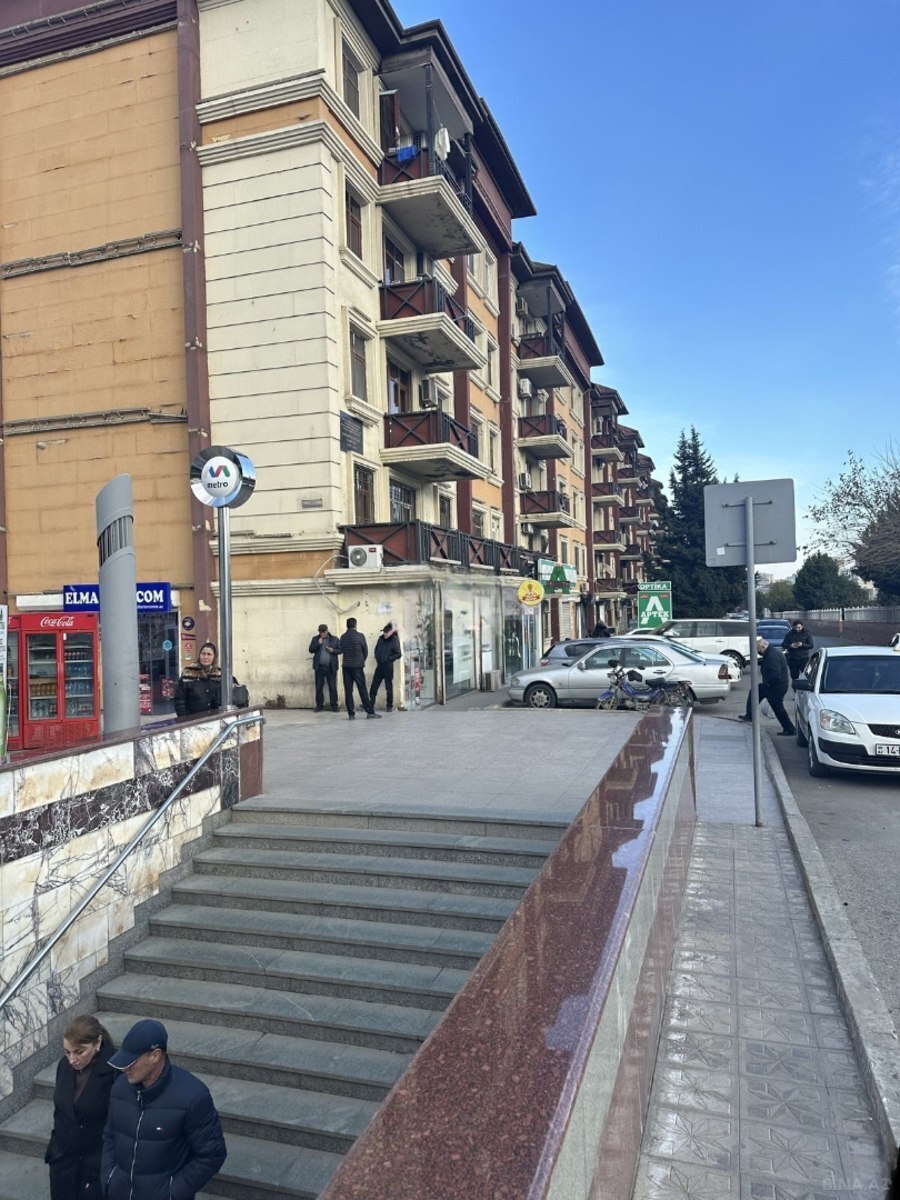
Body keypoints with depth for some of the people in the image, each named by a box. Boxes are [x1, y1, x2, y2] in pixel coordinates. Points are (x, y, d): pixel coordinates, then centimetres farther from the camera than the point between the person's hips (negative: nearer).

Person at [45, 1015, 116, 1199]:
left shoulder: (114, 1071, -25)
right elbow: (60, 1110, 9)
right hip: (62, 1160, 5)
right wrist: (55, 1146, 14)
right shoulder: (65, 1065, -7)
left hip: (98, 1164, -5)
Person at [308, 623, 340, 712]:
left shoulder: (334, 639, 5)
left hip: (331, 667, -2)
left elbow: (340, 650, 6)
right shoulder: (315, 639, 9)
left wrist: (333, 650, -12)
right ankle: (319, 705, 11)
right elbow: (311, 650, 2)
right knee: (319, 687, 4)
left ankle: (334, 705, 6)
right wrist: (318, 643, -11)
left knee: (332, 687, -1)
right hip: (319, 667, 2)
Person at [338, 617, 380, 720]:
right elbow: (365, 651, 1)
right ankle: (370, 711, 1)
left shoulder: (343, 637, 4)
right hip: (357, 666, -3)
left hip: (346, 666, 3)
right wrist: (362, 661, 18)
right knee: (362, 689, 0)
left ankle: (351, 713, 3)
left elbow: (340, 650, 8)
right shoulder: (360, 636, -6)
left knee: (348, 690, 4)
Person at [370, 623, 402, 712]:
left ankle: (389, 706, 11)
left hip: (388, 666, -5)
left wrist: (389, 659, -13)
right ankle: (370, 704, 11)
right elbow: (376, 649, 19)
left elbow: (399, 654, -10)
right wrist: (377, 658, 7)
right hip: (379, 665, 5)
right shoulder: (381, 639, 6)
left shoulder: (394, 641, -9)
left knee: (389, 686, 2)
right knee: (374, 685, 5)